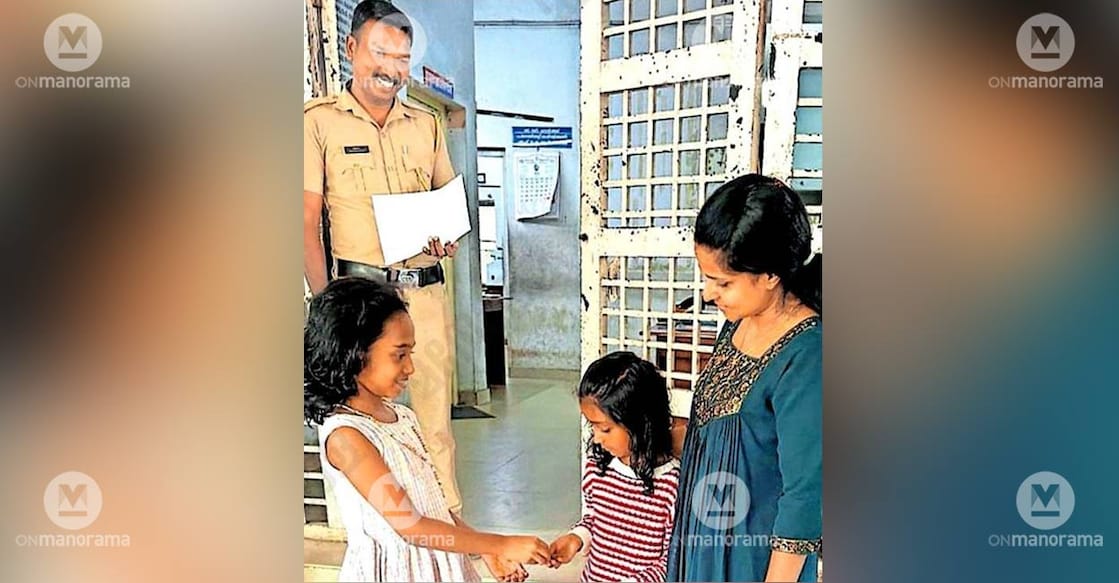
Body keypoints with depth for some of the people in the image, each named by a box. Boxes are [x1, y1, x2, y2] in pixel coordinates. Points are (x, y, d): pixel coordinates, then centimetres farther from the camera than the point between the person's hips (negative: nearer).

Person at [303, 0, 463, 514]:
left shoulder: (425, 124, 13)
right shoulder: (318, 120, 1)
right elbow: (307, 219, -3)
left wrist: (451, 238, -1)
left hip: (427, 290, 3)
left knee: (436, 415, 8)